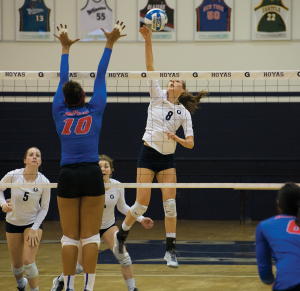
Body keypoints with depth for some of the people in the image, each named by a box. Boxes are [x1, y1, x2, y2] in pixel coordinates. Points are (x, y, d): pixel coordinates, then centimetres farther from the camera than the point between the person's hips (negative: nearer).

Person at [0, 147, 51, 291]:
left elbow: (44, 208, -6)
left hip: (34, 222, -1)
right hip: (13, 223, 1)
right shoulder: (13, 175, -17)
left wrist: (34, 229, -13)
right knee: (16, 264, 10)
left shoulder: (44, 182, -16)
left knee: (28, 261, -18)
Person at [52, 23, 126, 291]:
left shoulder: (59, 113, 7)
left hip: (67, 176, 1)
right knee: (91, 236, -1)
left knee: (70, 236, 2)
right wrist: (109, 44, 18)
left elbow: (62, 81, 18)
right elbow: (100, 77, 11)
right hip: (92, 174, -1)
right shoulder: (94, 110, 5)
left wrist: (66, 49, 30)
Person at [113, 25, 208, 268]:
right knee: (142, 204, -6)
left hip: (168, 159, 2)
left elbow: (190, 143, 2)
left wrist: (177, 138, -19)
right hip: (148, 155, -2)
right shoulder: (158, 95, 2)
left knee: (170, 203, -6)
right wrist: (148, 40, -19)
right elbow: (150, 66, -8)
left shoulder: (184, 112, 6)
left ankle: (171, 250, 0)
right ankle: (120, 236, 17)